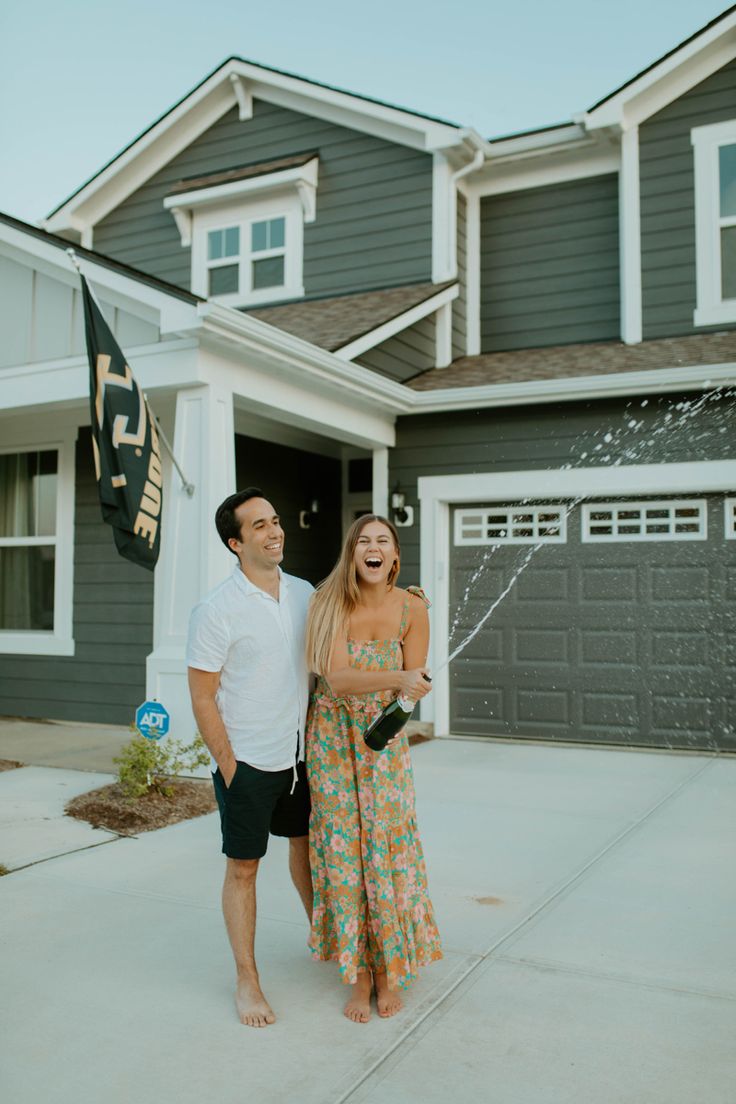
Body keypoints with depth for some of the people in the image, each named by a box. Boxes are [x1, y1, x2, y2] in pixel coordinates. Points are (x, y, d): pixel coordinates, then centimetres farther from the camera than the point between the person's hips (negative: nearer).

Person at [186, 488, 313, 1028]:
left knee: (307, 843, 21)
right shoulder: (217, 610, -16)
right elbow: (202, 697, -12)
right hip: (249, 762, -5)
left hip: (302, 754, 5)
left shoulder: (305, 594, 2)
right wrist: (228, 766, -12)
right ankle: (247, 979, 21)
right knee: (243, 867, 6)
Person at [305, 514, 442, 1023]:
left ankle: (389, 971, 24)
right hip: (332, 737, 0)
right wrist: (396, 679, -35)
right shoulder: (329, 604, -11)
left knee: (387, 850, 3)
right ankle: (359, 974, 21)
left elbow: (414, 684, -7)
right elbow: (337, 678, -21)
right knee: (342, 851, 5)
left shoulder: (412, 608, -9)